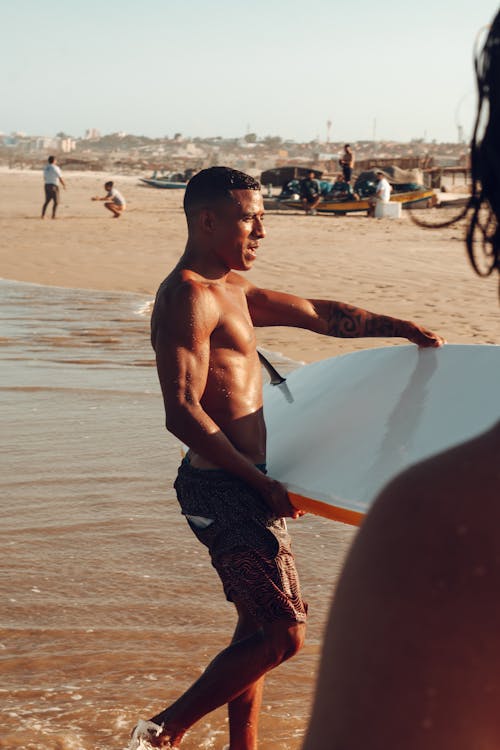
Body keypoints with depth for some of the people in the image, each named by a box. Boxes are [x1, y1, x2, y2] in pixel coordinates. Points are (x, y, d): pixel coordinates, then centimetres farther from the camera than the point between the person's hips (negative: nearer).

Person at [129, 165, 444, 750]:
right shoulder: (189, 297, -16)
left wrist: (398, 328, 22)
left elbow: (316, 313, 25)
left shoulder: (232, 288, 15)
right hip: (223, 488, -10)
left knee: (259, 629, 17)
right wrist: (260, 482, -18)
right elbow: (183, 414, -22)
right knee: (282, 634, -9)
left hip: (242, 483, 10)